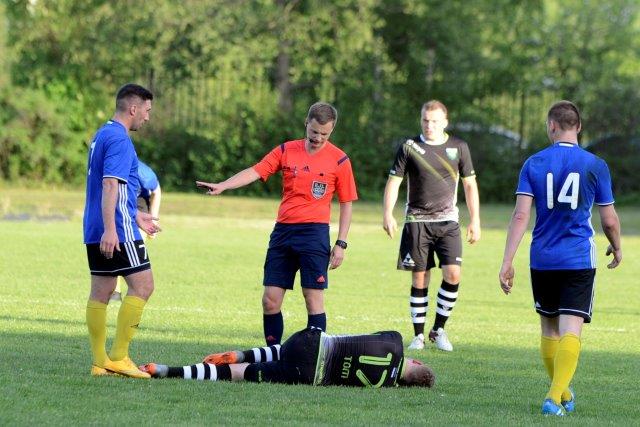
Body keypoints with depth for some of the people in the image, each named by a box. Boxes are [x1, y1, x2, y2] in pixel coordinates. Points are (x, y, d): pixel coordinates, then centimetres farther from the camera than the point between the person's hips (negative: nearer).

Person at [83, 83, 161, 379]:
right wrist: (110, 229, -28)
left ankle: (100, 362, 9)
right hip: (117, 231, -10)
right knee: (142, 286, -6)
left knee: (101, 292, 8)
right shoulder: (119, 139, -13)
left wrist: (135, 216, 36)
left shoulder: (102, 135, 18)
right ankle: (118, 356, -9)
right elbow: (110, 185, -22)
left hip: (96, 231, 10)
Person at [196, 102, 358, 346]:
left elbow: (346, 204, 4)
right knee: (270, 300, 1)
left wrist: (341, 244, -2)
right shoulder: (286, 151, 7)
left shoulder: (339, 160, 0)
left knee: (314, 299, -7)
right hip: (283, 231, 3)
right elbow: (255, 172, -2)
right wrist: (222, 186, -17)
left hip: (314, 233, -3)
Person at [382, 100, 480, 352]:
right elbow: (394, 181, 2)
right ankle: (418, 335, 9)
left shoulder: (458, 147, 5)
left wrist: (475, 220, 7)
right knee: (420, 279, -1)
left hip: (447, 221, 1)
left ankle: (439, 329, 3)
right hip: (417, 222, -1)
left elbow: (469, 184, 11)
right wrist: (387, 214, -11)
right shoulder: (409, 147, 1)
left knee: (453, 274, -13)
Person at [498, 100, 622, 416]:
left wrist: (507, 261, -8)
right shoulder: (595, 165, -2)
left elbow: (520, 216, -8)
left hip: (542, 260, 2)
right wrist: (617, 248, 22)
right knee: (571, 330, -7)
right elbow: (609, 219, 2)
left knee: (550, 329, 17)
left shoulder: (534, 164, 0)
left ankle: (561, 393, 28)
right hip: (580, 260, -2)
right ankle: (555, 396, -23)